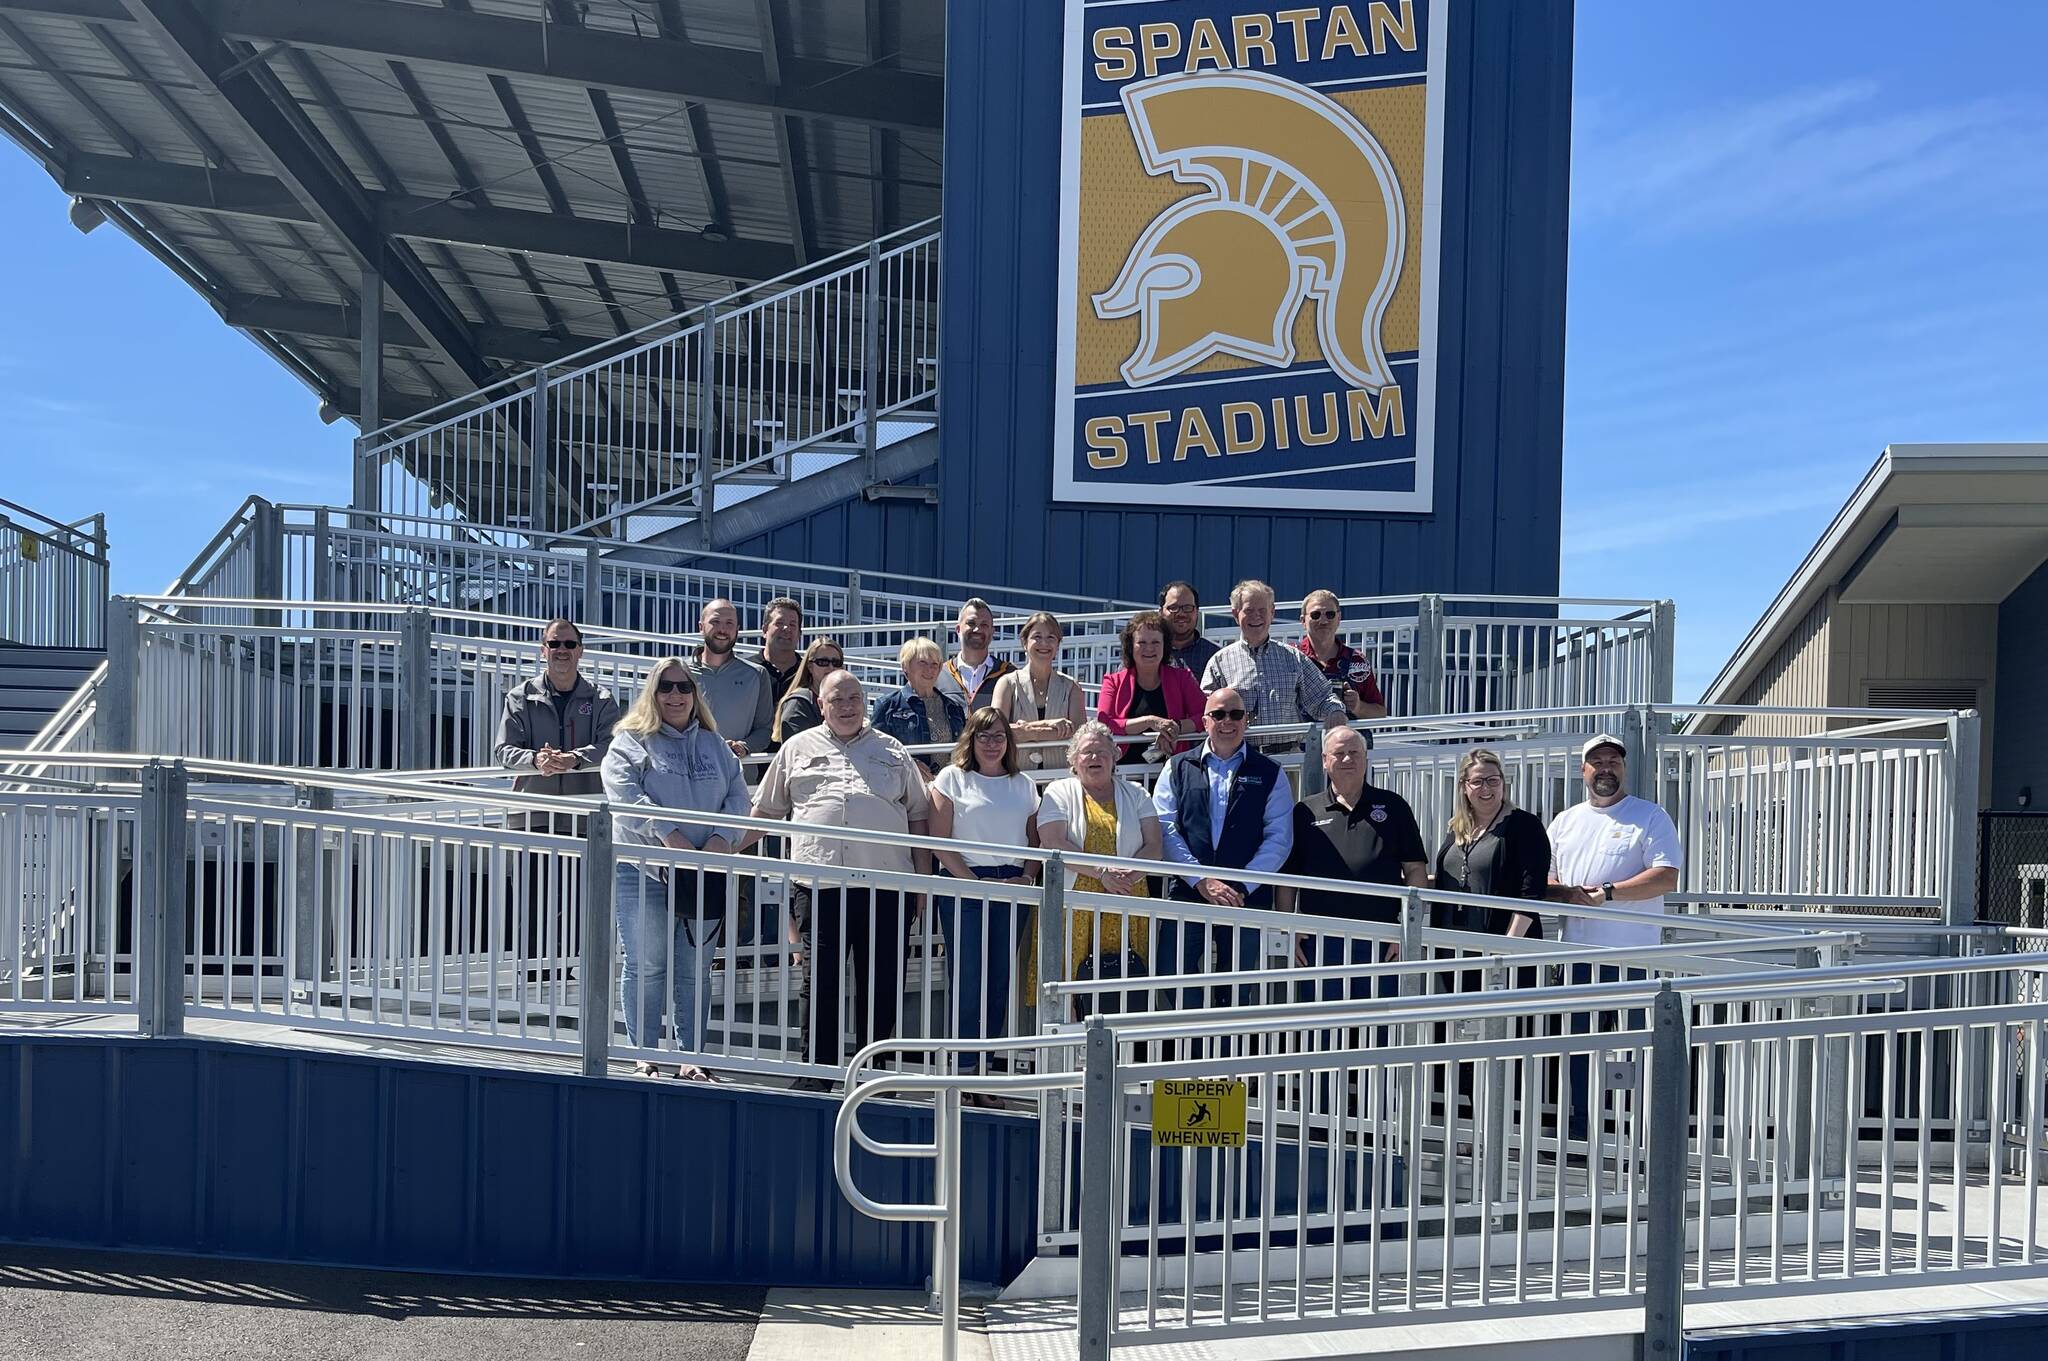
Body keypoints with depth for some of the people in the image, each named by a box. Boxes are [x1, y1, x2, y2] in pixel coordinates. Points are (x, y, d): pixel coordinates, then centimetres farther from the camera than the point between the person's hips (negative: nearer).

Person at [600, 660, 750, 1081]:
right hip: (644, 872, -4)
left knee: (696, 970, 6)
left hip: (704, 872, 4)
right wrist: (669, 834, -20)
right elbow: (625, 796, -12)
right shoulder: (631, 742, 3)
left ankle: (690, 1057, 14)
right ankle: (644, 1055, 9)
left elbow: (737, 796, 10)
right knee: (645, 967, -1)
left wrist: (721, 839, -8)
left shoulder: (715, 745, 17)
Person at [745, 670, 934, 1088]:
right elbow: (766, 810, 19)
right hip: (819, 884, -1)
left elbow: (918, 814, 16)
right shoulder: (798, 749, 14)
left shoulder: (892, 750, 16)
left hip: (884, 883, 1)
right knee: (821, 981, 2)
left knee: (881, 983, 4)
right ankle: (818, 1070, 13)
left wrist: (923, 873, 8)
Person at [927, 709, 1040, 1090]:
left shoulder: (1024, 784, 14)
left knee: (1000, 982, 5)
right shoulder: (953, 778, 2)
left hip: (1011, 888, 4)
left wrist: (1028, 876, -3)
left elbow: (1035, 840, 15)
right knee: (968, 980, -5)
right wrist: (975, 881, -12)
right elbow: (940, 842, -5)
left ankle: (985, 1070, 13)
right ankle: (966, 1072, 3)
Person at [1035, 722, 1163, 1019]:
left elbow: (1154, 846, 7)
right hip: (1075, 909, -2)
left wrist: (1130, 872, -14)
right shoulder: (1059, 792, 8)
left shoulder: (1134, 794, 16)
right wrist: (1102, 873, -15)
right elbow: (1053, 844, -6)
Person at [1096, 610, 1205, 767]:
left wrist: (1176, 727, -15)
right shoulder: (1114, 682, 11)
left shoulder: (1181, 677, 14)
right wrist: (1150, 721, -14)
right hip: (1126, 769, 0)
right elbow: (1103, 724, -4)